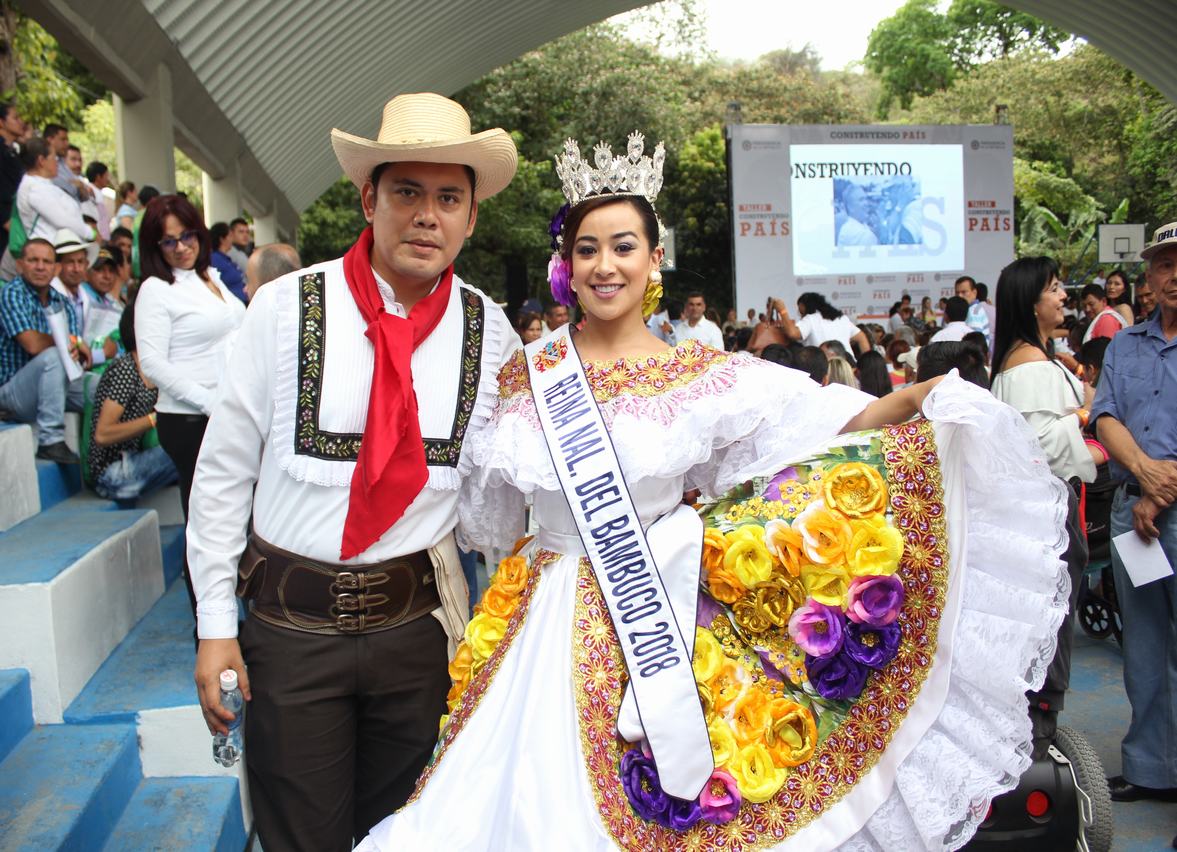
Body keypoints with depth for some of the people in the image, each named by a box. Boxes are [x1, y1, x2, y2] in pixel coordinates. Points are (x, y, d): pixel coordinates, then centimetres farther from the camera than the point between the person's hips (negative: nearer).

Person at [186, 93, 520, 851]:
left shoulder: (490, 329, -1)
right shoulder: (287, 306, -8)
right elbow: (224, 470, -2)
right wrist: (215, 624, -1)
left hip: (419, 618, 2)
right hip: (292, 620, -1)